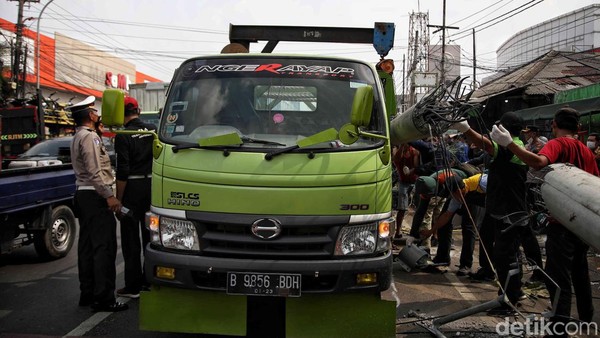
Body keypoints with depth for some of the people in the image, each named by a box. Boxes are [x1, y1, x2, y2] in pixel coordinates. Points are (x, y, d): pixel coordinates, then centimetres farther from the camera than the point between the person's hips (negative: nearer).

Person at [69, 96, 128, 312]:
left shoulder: (78, 137, 19)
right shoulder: (89, 137, -13)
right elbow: (94, 172, -20)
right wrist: (109, 196, -20)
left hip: (83, 194, 11)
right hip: (95, 196, -11)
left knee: (87, 245, 12)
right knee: (104, 246, -10)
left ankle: (87, 293, 19)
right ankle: (103, 298, -9)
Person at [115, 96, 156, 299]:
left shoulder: (123, 136, -11)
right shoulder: (153, 130, 4)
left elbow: (122, 172, -14)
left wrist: (118, 200, -8)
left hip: (132, 188, -5)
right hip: (152, 186, 5)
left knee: (130, 239, 3)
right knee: (149, 235, 15)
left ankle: (133, 286, 7)